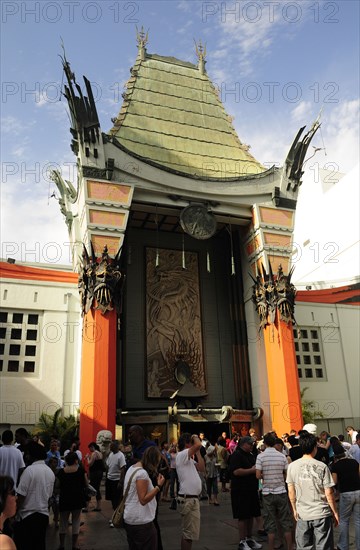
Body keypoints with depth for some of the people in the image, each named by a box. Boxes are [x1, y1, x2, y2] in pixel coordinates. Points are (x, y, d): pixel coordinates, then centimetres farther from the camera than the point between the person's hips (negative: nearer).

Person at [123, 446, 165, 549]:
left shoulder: (131, 469, 8)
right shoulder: (142, 473, -21)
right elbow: (143, 500, -21)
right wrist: (158, 486, -19)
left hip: (129, 519, 10)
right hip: (141, 521, -9)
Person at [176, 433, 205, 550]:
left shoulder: (189, 458, 17)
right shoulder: (182, 455, -16)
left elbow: (202, 468, 10)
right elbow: (199, 445, -30)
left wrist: (198, 452, 8)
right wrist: (195, 437, -10)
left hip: (192, 498, 10)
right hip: (187, 499, -10)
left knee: (188, 532, 18)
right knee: (190, 533, -4)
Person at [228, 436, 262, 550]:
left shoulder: (250, 455, 15)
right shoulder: (236, 455, -13)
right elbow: (236, 471, -23)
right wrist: (251, 470, -19)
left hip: (251, 489, 8)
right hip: (241, 491, -8)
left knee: (251, 515, 13)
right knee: (243, 517, -2)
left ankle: (249, 539, 25)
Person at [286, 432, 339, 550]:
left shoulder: (292, 466, -5)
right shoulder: (322, 466, -13)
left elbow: (291, 491, 2)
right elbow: (329, 493, -9)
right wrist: (335, 512, 4)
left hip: (302, 514, 2)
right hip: (322, 514, -2)